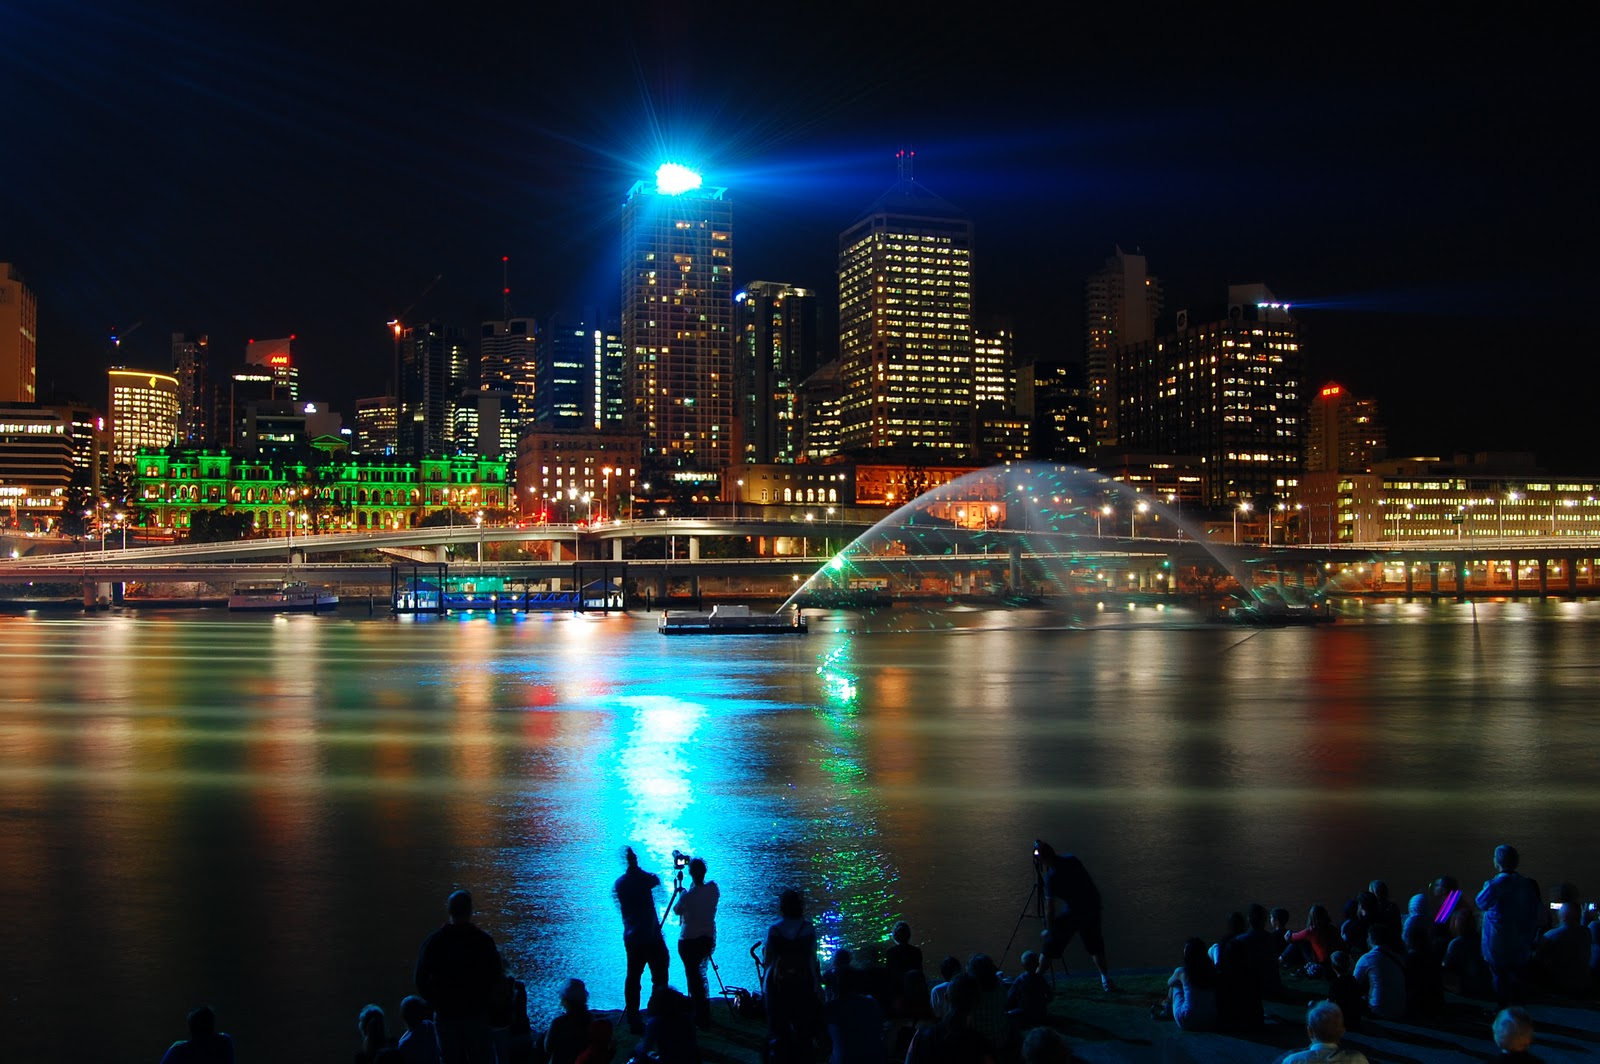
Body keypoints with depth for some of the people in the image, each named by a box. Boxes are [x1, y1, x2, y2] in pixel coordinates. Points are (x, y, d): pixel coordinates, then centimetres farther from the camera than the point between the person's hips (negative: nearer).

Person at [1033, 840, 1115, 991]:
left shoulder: (1052, 876, -14)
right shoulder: (1071, 859, 2)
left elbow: (1050, 907, -11)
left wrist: (1049, 929, 0)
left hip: (1075, 911, -6)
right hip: (1093, 906, 6)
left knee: (1052, 943, 6)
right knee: (1094, 945, 20)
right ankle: (1106, 980, 16)